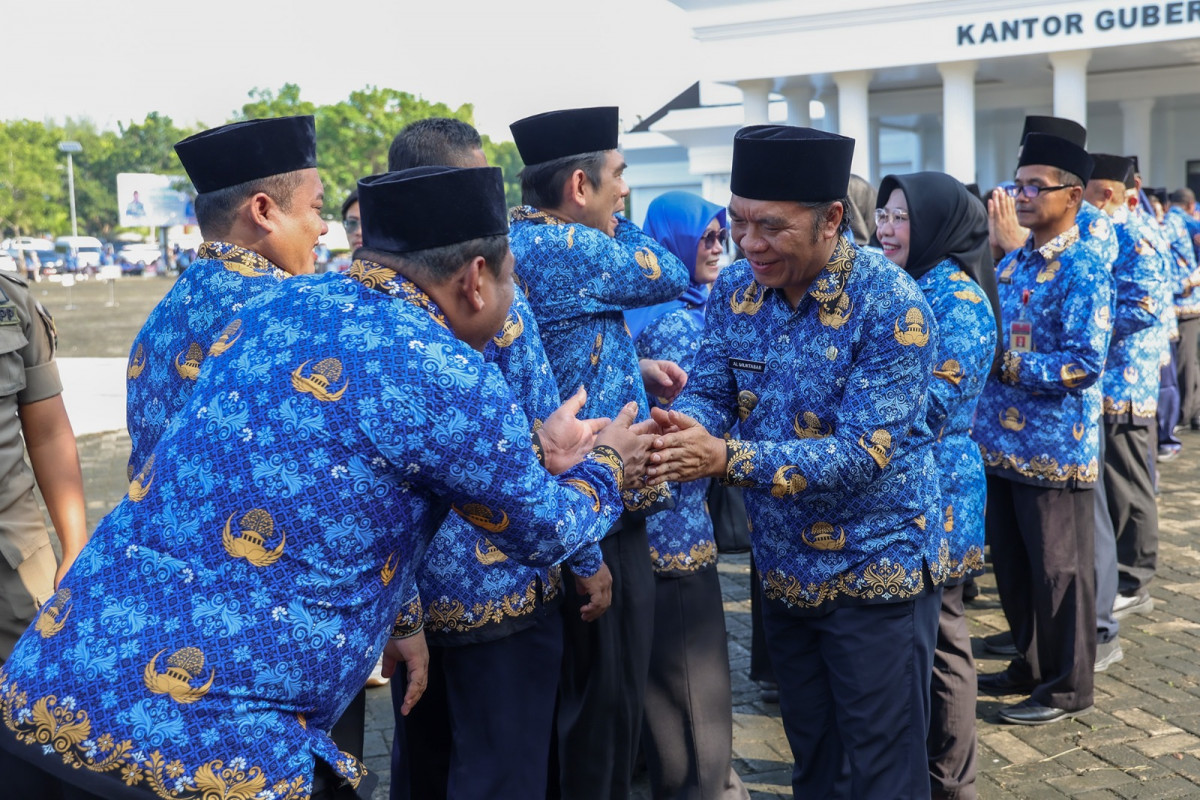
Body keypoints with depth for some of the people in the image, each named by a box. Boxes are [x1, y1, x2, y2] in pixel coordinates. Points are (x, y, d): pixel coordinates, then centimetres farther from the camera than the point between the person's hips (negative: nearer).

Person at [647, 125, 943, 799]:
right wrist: (684, 429, -25)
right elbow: (708, 391, 0)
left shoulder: (890, 305, -21)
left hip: (875, 570, -5)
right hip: (785, 568, 6)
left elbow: (864, 452, -26)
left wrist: (729, 459, -35)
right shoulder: (735, 289, -2)